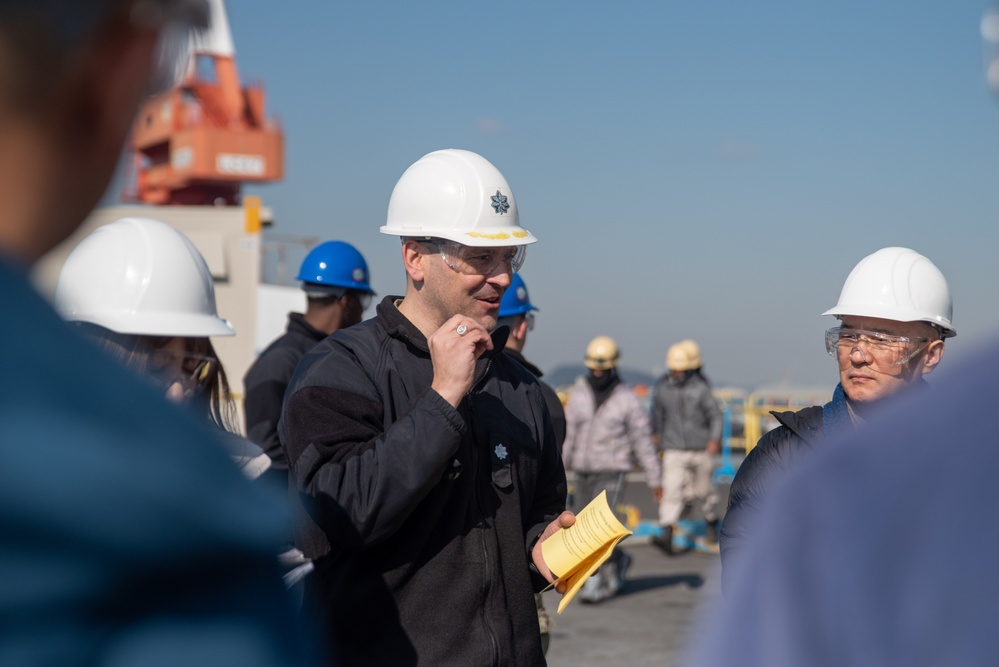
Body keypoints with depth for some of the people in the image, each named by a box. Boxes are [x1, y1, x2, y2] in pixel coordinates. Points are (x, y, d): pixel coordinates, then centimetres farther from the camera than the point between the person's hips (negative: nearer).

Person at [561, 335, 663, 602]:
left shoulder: (627, 399, -6)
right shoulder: (579, 394, 5)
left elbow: (643, 441, -3)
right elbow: (568, 433, 7)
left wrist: (654, 479, -2)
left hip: (611, 473, -5)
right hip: (583, 473, 5)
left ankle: (595, 582, -5)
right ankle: (617, 560, 32)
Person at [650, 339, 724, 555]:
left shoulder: (700, 388, -10)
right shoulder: (662, 388, -3)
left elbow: (715, 415, -4)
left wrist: (715, 438, -18)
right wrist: (656, 432, 29)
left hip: (701, 449, -1)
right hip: (674, 450, 1)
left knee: (704, 491, 12)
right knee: (671, 490, -13)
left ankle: (712, 528, 38)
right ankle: (667, 538, -20)